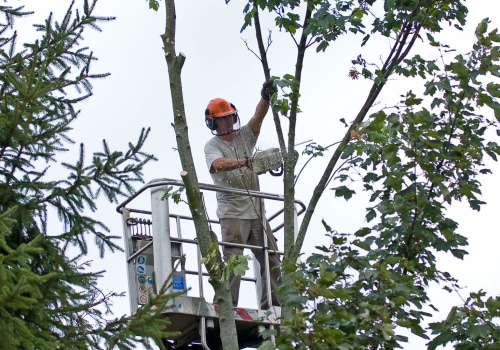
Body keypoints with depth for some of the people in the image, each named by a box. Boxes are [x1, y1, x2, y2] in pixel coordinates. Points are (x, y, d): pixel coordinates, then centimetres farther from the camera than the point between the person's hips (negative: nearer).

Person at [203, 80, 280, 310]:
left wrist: (266, 98, -22)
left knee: (271, 261, 4)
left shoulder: (244, 136, 15)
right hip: (232, 212, -6)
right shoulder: (212, 146, 0)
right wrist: (244, 162, -39)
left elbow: (258, 117, -2)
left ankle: (271, 307, 6)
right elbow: (219, 164, -22)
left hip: (256, 211, 6)